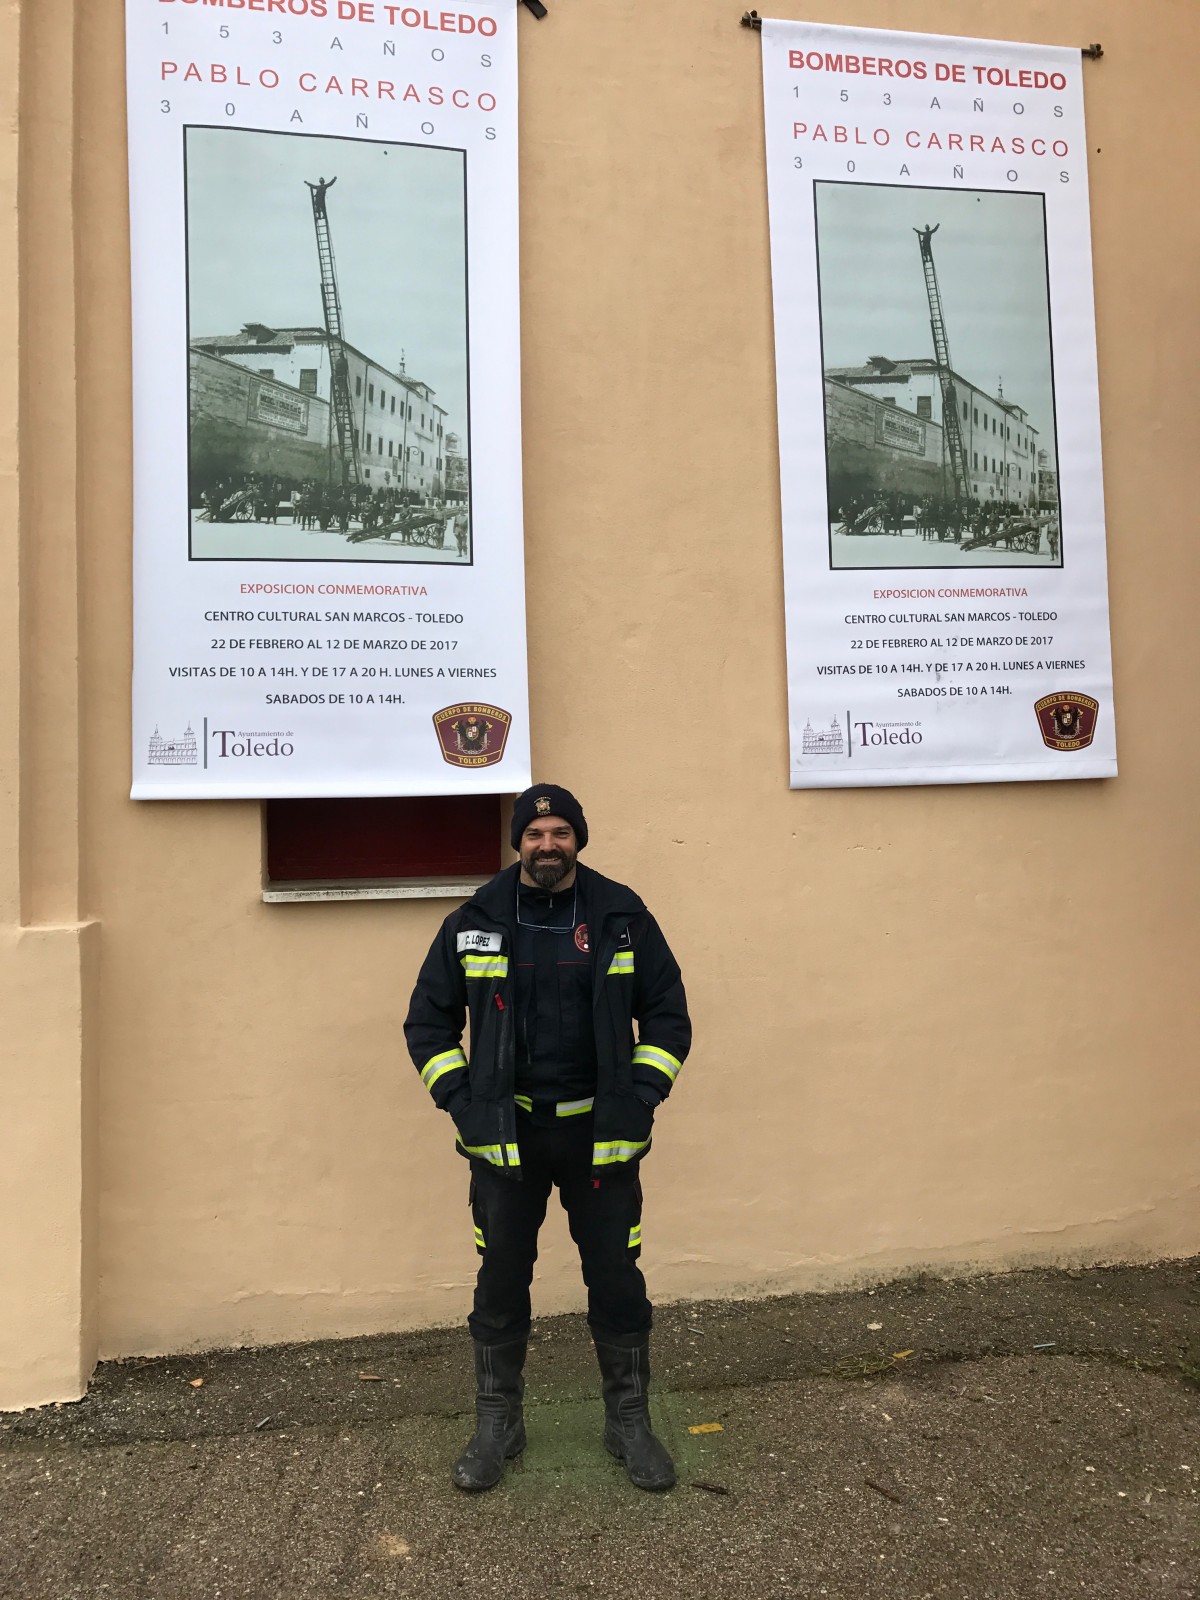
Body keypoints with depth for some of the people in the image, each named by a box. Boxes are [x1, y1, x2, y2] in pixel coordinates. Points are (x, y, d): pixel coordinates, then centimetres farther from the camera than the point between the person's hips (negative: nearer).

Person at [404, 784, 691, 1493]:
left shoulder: (623, 916, -3)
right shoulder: (475, 922, -2)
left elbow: (668, 1014, 3)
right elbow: (429, 1022, 5)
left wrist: (640, 1098, -6)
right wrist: (462, 1103, -5)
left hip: (600, 1131, 0)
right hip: (506, 1132, 0)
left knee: (617, 1277, 8)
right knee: (501, 1280, 11)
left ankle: (630, 1421, 29)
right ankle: (498, 1424, 31)